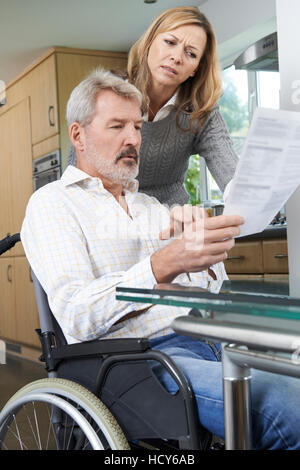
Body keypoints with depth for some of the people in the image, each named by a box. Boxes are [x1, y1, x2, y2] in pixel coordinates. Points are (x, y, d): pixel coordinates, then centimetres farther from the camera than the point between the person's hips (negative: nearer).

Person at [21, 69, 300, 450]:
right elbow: (77, 318, -14)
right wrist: (165, 263, -29)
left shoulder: (150, 205, 25)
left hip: (208, 341, 7)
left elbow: (212, 293, 17)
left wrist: (199, 240, -5)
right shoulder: (52, 204, 4)